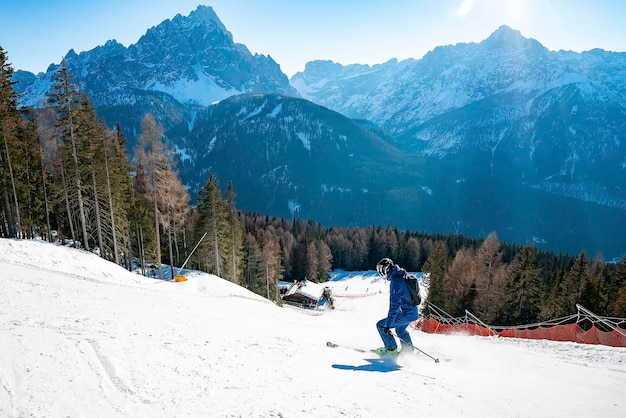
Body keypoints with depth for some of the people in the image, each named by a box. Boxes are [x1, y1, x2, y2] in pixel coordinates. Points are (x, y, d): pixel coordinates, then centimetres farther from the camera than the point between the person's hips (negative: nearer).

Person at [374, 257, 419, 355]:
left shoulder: (395, 281, -24)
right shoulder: (404, 275, 5)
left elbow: (394, 305, -28)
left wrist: (387, 325, -26)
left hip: (406, 314, -10)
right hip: (414, 312, 10)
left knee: (381, 325, 0)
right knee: (400, 329, 34)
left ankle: (391, 349, 11)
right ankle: (408, 349, 45)